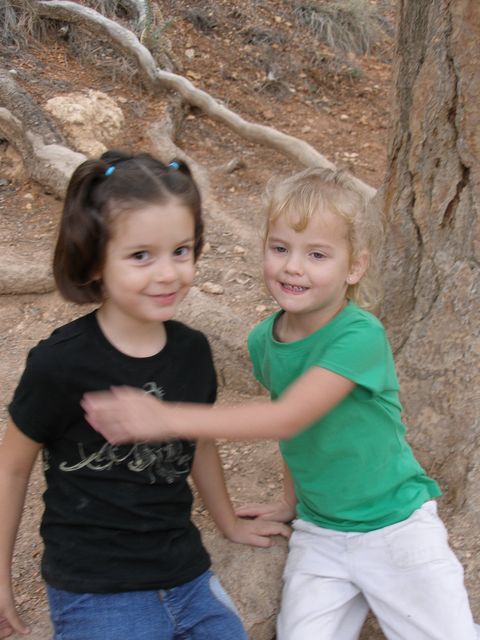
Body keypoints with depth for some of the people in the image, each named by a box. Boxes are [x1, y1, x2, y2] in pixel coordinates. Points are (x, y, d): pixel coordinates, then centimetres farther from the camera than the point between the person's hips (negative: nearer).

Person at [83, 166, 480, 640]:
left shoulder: (359, 336, -24)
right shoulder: (265, 341, -4)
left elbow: (287, 418, -31)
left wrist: (165, 417, -34)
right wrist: (291, 503, 13)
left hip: (397, 526, -4)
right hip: (319, 534, 4)